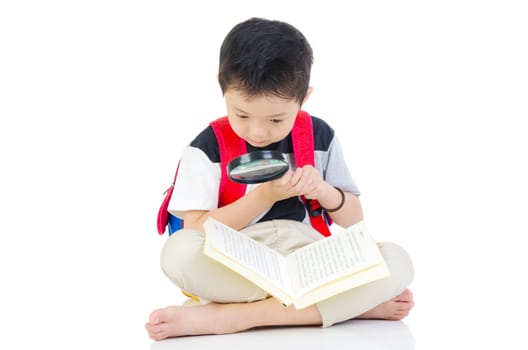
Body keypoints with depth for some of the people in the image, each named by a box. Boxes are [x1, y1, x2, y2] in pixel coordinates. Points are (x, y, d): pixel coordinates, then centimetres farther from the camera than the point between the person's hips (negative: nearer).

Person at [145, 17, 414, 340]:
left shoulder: (320, 137, 8)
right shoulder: (207, 148, 0)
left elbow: (354, 220, 12)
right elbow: (196, 230, -8)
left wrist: (322, 190, -9)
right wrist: (264, 196, -16)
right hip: (236, 270, -2)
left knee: (397, 261, -24)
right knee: (178, 251, -34)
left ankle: (229, 316, -27)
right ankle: (350, 304, -28)